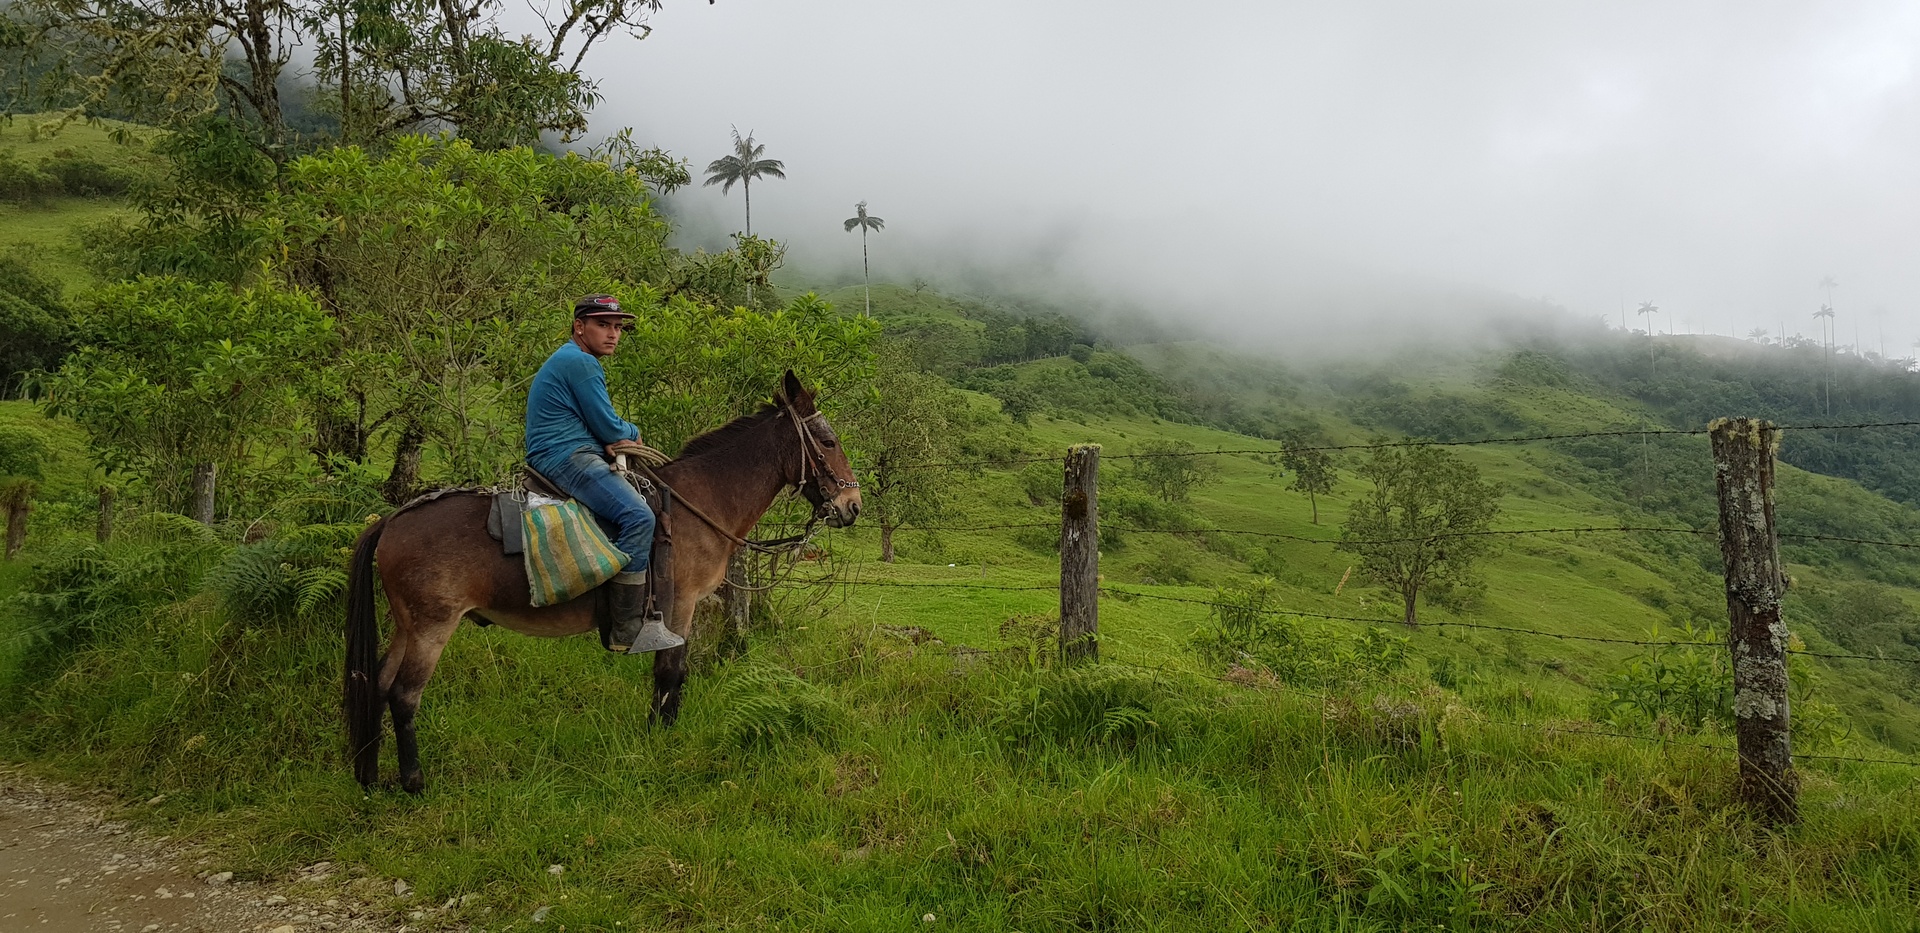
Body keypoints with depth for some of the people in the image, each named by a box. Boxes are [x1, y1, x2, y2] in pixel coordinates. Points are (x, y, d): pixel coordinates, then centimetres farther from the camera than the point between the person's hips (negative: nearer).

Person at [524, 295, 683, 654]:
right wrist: (632, 434, 10)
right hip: (567, 459, -12)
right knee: (637, 516, -28)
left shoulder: (572, 361, 22)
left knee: (647, 502, 18)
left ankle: (642, 611, 16)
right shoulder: (580, 363, -12)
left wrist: (615, 439, 1)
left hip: (568, 456, 12)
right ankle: (627, 630, -30)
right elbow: (609, 428, -12)